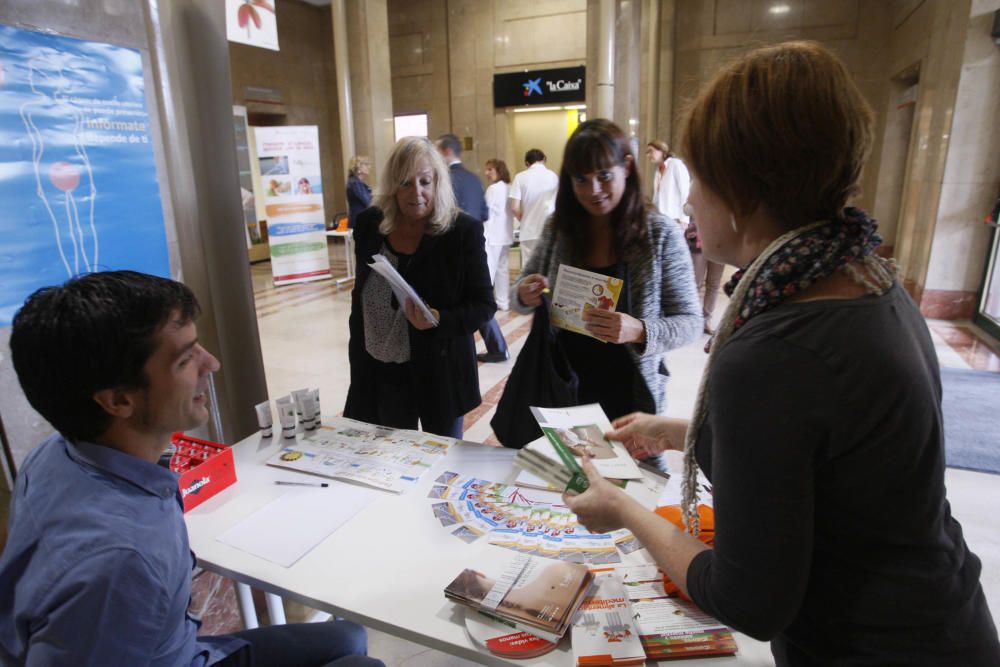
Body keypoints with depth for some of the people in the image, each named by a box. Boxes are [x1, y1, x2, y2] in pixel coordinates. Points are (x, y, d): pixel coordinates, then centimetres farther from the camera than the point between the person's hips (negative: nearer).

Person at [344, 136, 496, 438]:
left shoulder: (464, 230, -13)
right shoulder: (369, 224, -1)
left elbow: (484, 305, -9)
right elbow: (360, 298, 8)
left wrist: (439, 320, -27)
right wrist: (357, 363, 10)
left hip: (439, 371, -3)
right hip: (380, 372, 3)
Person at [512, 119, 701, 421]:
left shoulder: (660, 233, -12)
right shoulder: (557, 227, -3)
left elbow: (689, 321, -9)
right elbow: (521, 292, 7)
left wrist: (640, 331, -28)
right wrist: (523, 295, -16)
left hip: (628, 394, -2)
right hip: (562, 388, 3)